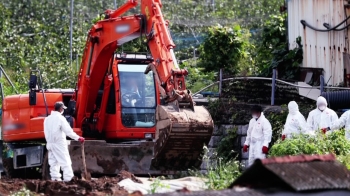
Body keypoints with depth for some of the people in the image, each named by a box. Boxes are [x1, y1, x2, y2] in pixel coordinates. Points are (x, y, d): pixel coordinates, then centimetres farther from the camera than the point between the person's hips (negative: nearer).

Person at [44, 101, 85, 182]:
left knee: (53, 163, 11)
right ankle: (68, 179, -11)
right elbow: (68, 131, -15)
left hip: (50, 143, 7)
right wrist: (78, 138, -9)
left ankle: (55, 178, 9)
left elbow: (46, 132, 10)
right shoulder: (60, 118, -12)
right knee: (65, 162, -5)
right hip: (59, 144, -7)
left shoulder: (47, 119, 8)